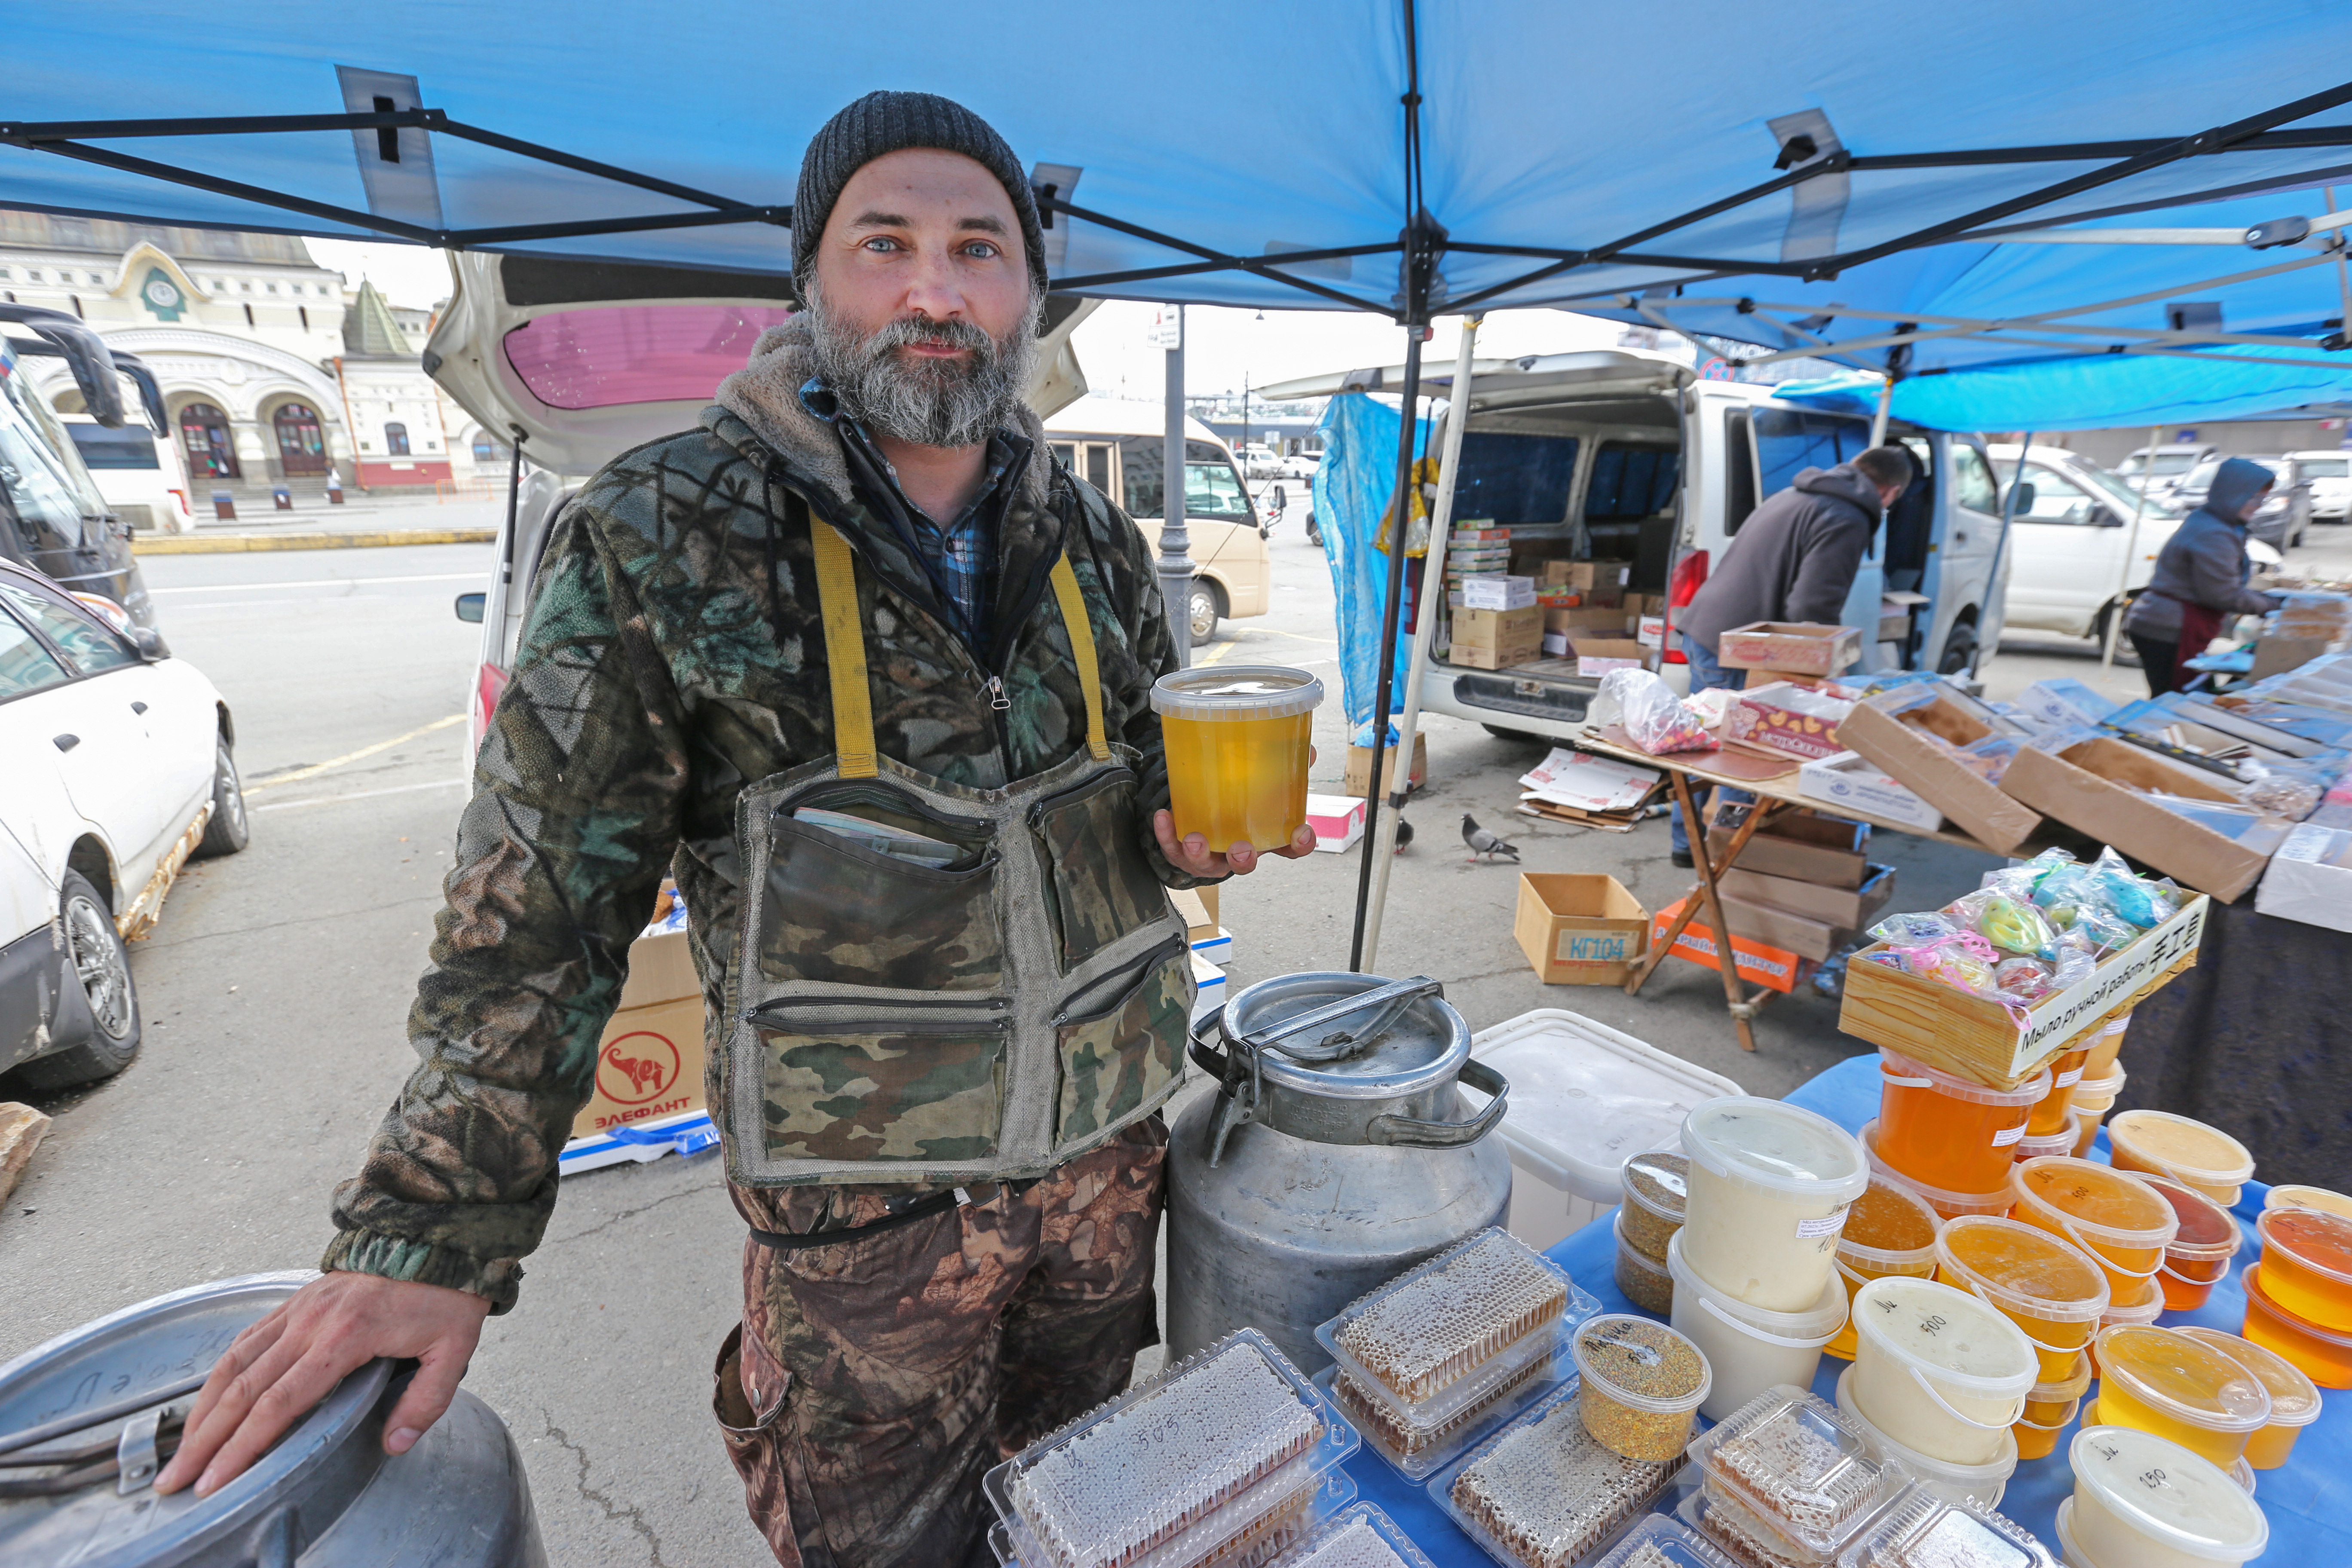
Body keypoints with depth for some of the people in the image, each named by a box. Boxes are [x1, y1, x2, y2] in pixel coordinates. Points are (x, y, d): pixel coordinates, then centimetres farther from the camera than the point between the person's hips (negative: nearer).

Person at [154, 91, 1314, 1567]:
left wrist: (1189, 829, -8)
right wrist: (433, 1235, -8)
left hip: (1110, 1150, 5)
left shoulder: (1096, 541, 1)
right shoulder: (668, 538, -13)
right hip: (864, 1201, -4)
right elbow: (536, 910, -9)